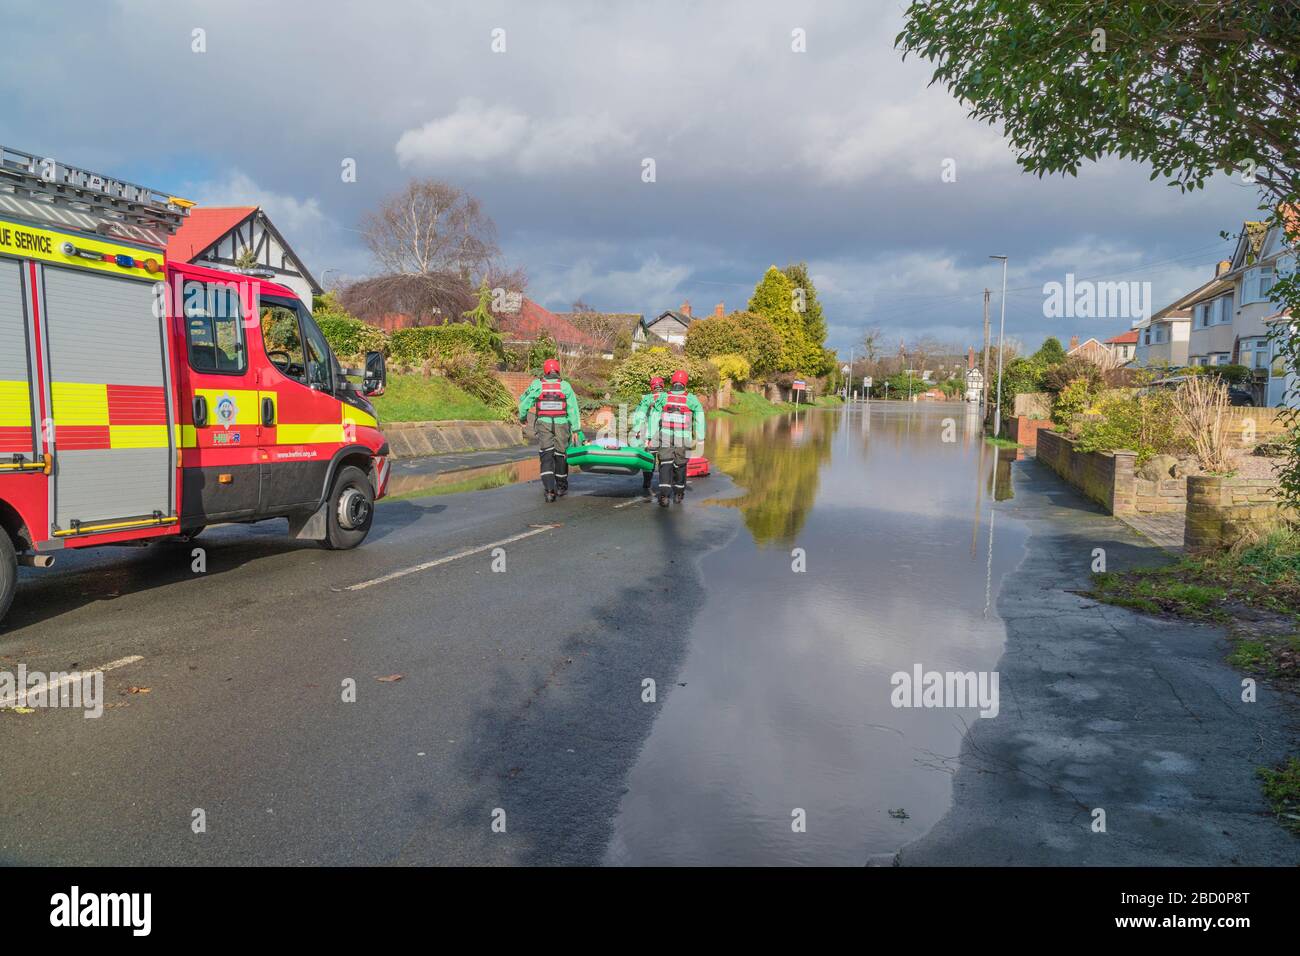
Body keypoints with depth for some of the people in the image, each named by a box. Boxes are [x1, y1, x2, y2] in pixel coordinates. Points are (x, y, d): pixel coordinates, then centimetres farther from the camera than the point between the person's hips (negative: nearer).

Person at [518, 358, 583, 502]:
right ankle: (561, 487, 28)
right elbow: (573, 409, -3)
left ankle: (549, 489, -16)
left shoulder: (537, 385, -1)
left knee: (546, 455, 0)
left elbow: (523, 402, 5)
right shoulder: (565, 386, -1)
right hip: (562, 424, 1)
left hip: (543, 424, -1)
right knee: (561, 454, 15)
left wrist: (522, 418, 23)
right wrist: (575, 429, 1)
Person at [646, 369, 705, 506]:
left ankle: (663, 495, -15)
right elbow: (699, 417, -7)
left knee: (665, 466, 2)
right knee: (680, 466, 16)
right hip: (683, 439, 0)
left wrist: (652, 437, 2)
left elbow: (654, 418, -1)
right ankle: (678, 495, 25)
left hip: (665, 438, 0)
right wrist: (699, 437, -5)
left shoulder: (662, 397, 1)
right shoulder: (690, 399, -1)